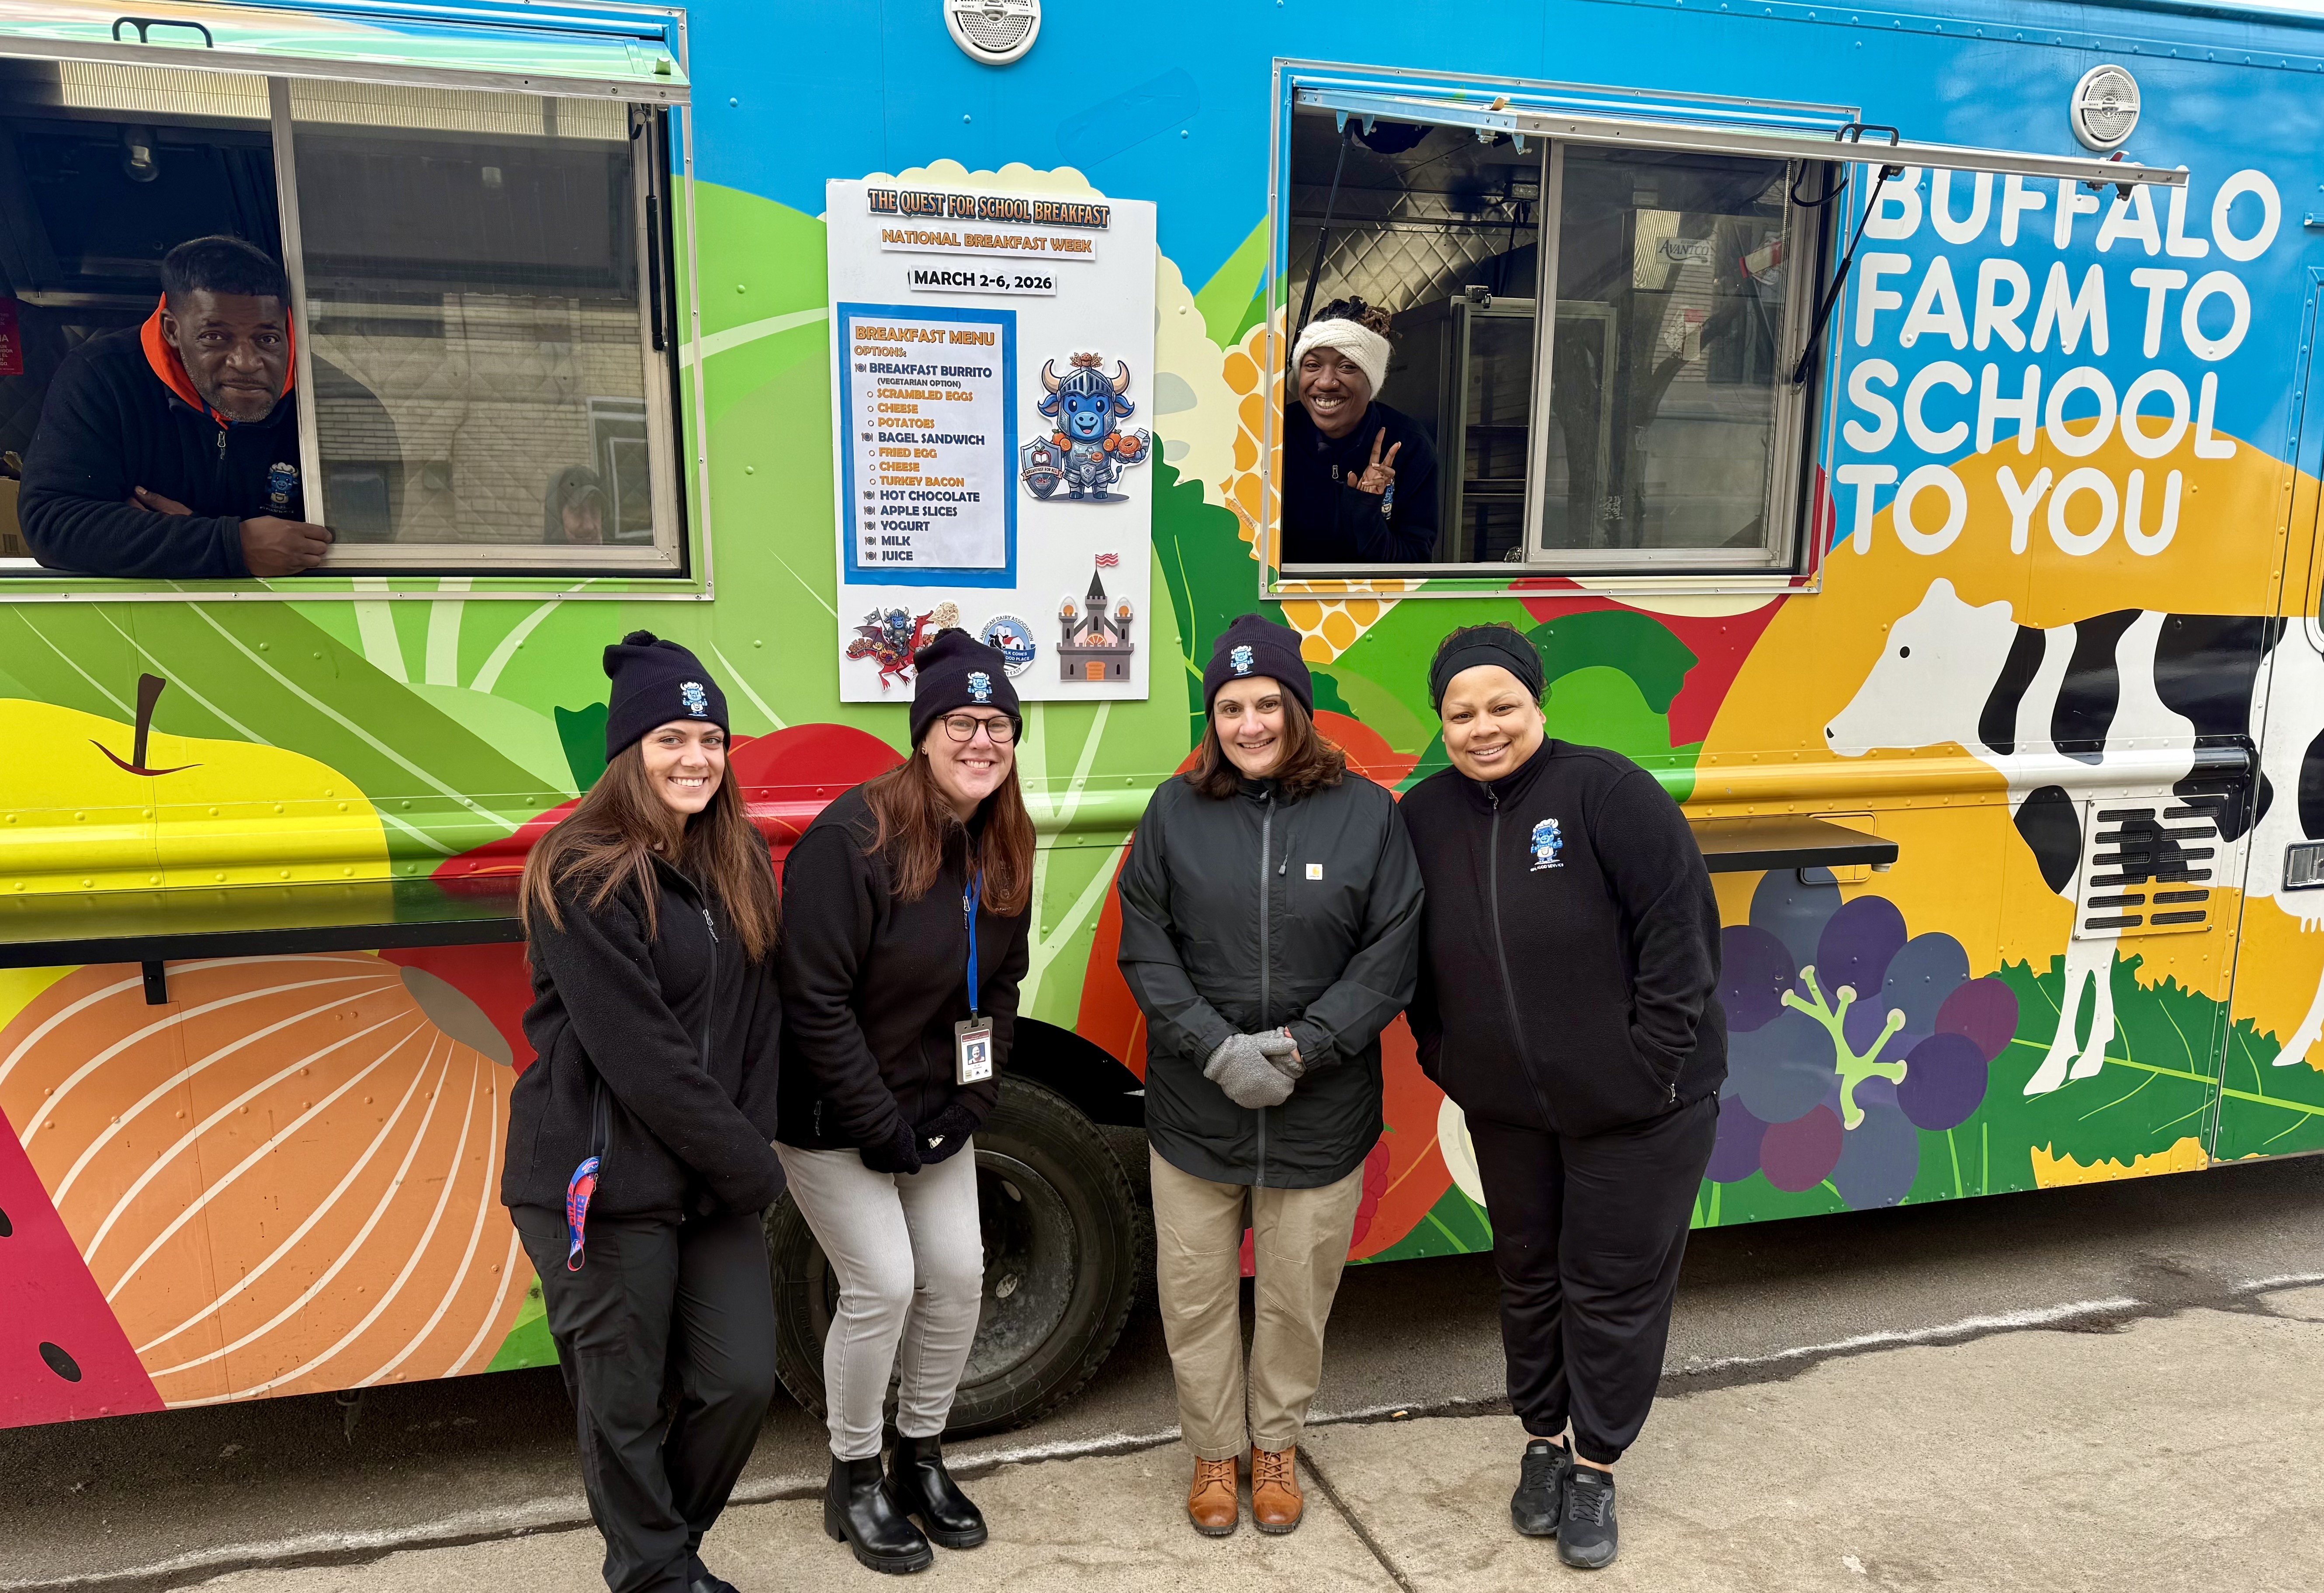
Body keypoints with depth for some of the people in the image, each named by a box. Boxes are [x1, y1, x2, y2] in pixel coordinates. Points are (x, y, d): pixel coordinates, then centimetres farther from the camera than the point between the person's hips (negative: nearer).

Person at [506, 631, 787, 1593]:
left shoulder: (741, 867, 8)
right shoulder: (582, 877, -14)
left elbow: (759, 1025, 7)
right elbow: (637, 1053, -18)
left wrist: (751, 1150, -3)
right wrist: (750, 1163, -13)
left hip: (717, 1181, 6)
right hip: (607, 1185, -6)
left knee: (742, 1380, 9)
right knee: (627, 1405, 8)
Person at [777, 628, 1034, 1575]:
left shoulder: (1001, 846, -1)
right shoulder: (855, 837, -24)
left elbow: (999, 985, 7)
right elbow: (814, 1000, -23)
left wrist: (970, 1104, -3)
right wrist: (879, 1128, -20)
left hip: (936, 1110, 7)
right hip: (832, 1115, -7)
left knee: (958, 1275, 8)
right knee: (883, 1285, -5)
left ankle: (920, 1458, 31)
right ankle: (853, 1482, 19)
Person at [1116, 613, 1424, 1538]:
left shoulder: (1367, 813, -5)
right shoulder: (1174, 813, -3)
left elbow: (1390, 957, -6)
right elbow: (1146, 949, -4)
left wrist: (1299, 1046, -15)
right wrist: (1218, 1049, -15)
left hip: (1322, 1114, 0)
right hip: (1194, 1113, 1)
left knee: (1298, 1297, 15)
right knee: (1196, 1294, 13)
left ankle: (1276, 1444, 40)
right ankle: (1214, 1451, 37)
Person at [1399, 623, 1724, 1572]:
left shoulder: (1605, 792, -18)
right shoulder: (1424, 817, -2)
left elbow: (1681, 926, -18)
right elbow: (1416, 957, 9)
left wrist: (1653, 1058, -17)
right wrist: (1439, 1055, 5)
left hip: (1637, 1106, -4)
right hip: (1504, 1106, 5)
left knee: (1613, 1286, 8)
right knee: (1528, 1275, 18)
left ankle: (1596, 1468, 27)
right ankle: (1544, 1440, 39)